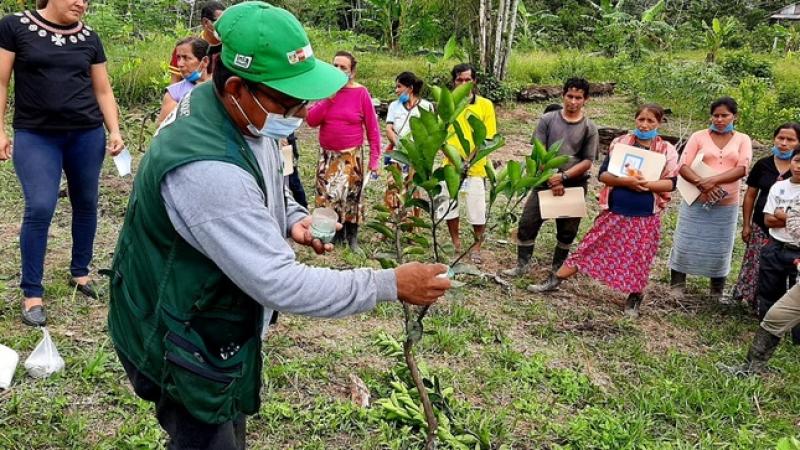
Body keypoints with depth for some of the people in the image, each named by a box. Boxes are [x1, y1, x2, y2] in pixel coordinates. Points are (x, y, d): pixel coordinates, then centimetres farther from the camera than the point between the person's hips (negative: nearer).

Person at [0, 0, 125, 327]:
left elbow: (103, 90, 11)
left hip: (87, 134, 4)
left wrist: (114, 130, 0)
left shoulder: (89, 38, 7)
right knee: (39, 209, -11)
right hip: (35, 136, -3)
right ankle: (32, 294, 1)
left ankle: (80, 273, 30)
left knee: (86, 204, 10)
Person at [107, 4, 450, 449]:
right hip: (182, 345, -9)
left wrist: (294, 219, -6)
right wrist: (390, 285, -31)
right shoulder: (205, 169, -37)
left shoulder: (249, 117, -6)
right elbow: (280, 284, -36)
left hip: (218, 323, 9)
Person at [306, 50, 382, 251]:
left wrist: (374, 158, -7)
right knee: (325, 195, 6)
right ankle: (336, 233, 23)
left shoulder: (361, 93, -7)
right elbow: (311, 121, -4)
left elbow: (372, 129, -4)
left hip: (351, 156, -3)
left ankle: (352, 237, 17)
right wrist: (328, 98, -13)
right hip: (327, 155, 4)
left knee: (350, 196, 0)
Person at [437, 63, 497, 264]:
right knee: (449, 206, 11)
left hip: (475, 168, -2)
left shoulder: (485, 104, -4)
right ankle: (456, 244, 32)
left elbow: (488, 139, -5)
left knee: (477, 212, 2)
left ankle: (476, 247, 23)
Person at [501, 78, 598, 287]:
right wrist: (552, 180, -14)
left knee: (566, 232, 7)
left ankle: (555, 275, 18)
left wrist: (563, 176, -19)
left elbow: (587, 162, -6)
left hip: (574, 186, -1)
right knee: (527, 222, 3)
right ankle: (523, 264, 22)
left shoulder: (589, 128, -3)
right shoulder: (548, 119, -2)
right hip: (546, 182, 1)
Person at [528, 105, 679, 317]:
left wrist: (647, 184, -20)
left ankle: (634, 299, 26)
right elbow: (603, 174, -4)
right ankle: (555, 280, 13)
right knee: (592, 247, 5)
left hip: (646, 217, 0)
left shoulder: (667, 150, -1)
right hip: (615, 212, 1)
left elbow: (670, 183, -4)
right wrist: (627, 181, -20)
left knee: (638, 259, 7)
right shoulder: (619, 143, 0)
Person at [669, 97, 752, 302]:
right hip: (695, 202, 0)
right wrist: (702, 184, -20)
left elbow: (742, 169, -8)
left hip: (726, 205, 1)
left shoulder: (742, 139, 6)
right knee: (685, 244, 3)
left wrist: (713, 180, -20)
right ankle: (677, 286, 16)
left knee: (720, 248, 8)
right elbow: (683, 166, -5)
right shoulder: (699, 137, 3)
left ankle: (717, 293, 21)